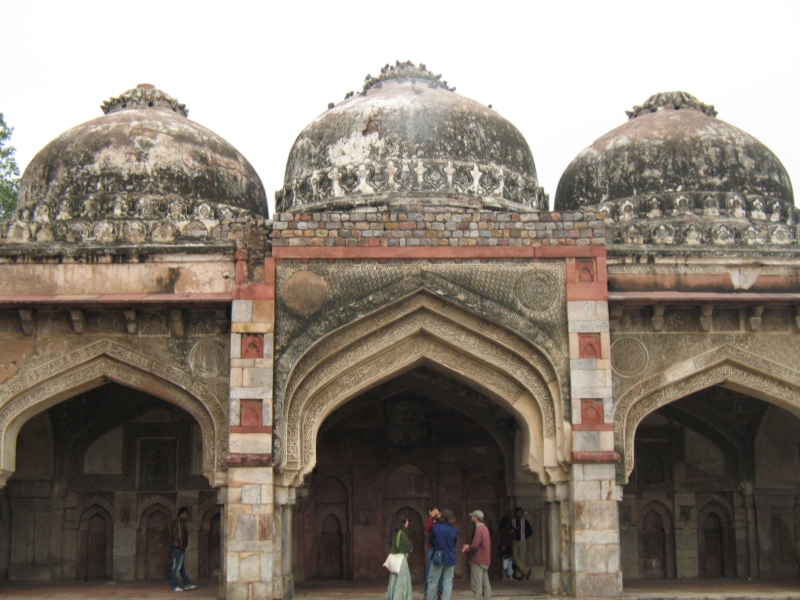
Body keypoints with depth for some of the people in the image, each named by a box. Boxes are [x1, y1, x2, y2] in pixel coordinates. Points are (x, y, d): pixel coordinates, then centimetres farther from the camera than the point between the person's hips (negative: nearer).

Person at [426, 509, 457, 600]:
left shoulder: (436, 527, -8)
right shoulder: (453, 530, -1)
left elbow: (431, 540, 5)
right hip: (450, 558, 2)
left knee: (433, 581, 7)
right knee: (448, 582, 5)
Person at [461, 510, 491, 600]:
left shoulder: (479, 530, -16)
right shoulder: (485, 528, 12)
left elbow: (474, 546, -22)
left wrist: (466, 550, -5)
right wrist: (469, 547, 10)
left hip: (477, 561, -9)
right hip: (485, 561, 9)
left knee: (477, 585, -7)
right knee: (485, 584, 9)